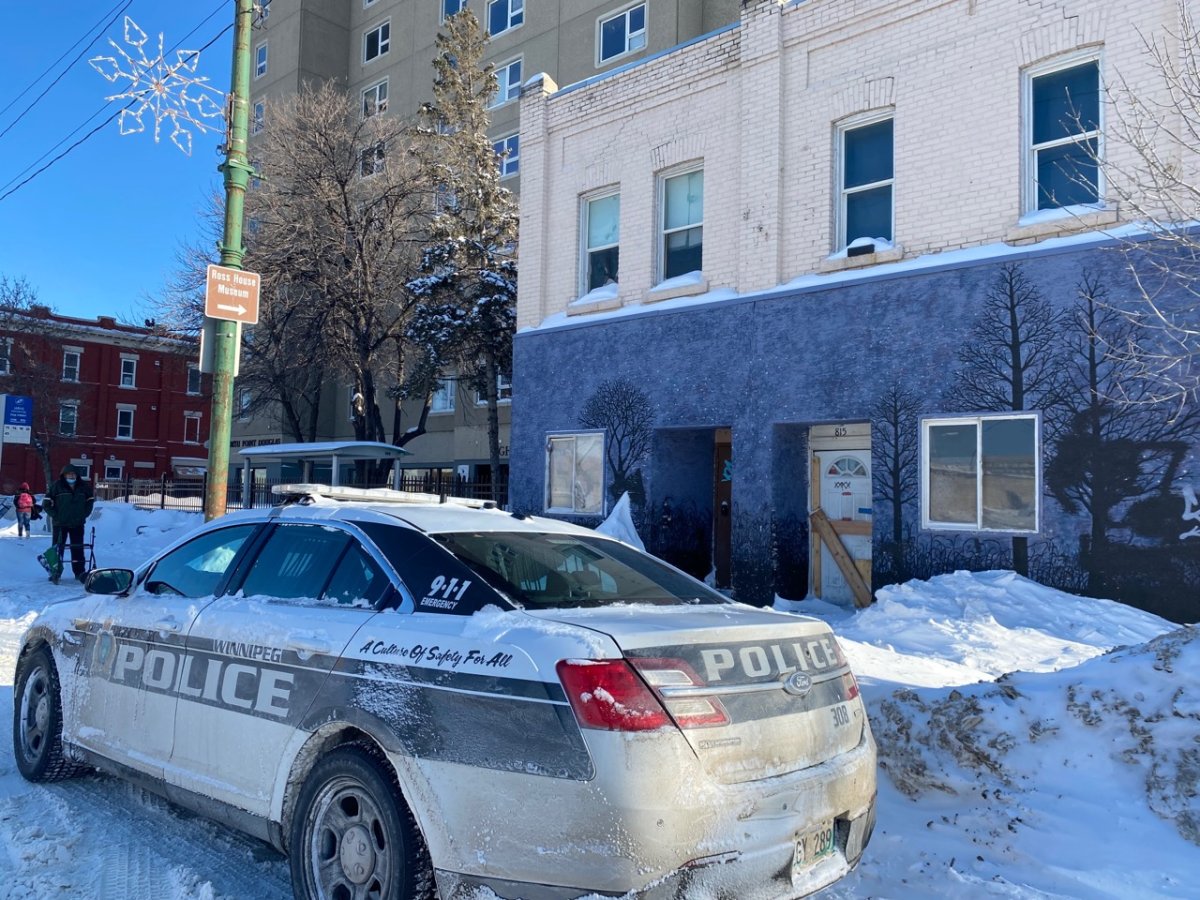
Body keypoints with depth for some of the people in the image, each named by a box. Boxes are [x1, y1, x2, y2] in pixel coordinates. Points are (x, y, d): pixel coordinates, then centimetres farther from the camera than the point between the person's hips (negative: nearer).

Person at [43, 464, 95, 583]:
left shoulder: (83, 487, 2)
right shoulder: (57, 486, -7)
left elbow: (90, 501, 17)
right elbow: (46, 503, -3)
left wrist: (84, 514, 7)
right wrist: (55, 515, -8)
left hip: (77, 523, 3)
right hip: (60, 524, -3)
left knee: (78, 548, 8)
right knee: (58, 548, 1)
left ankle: (80, 572, 16)